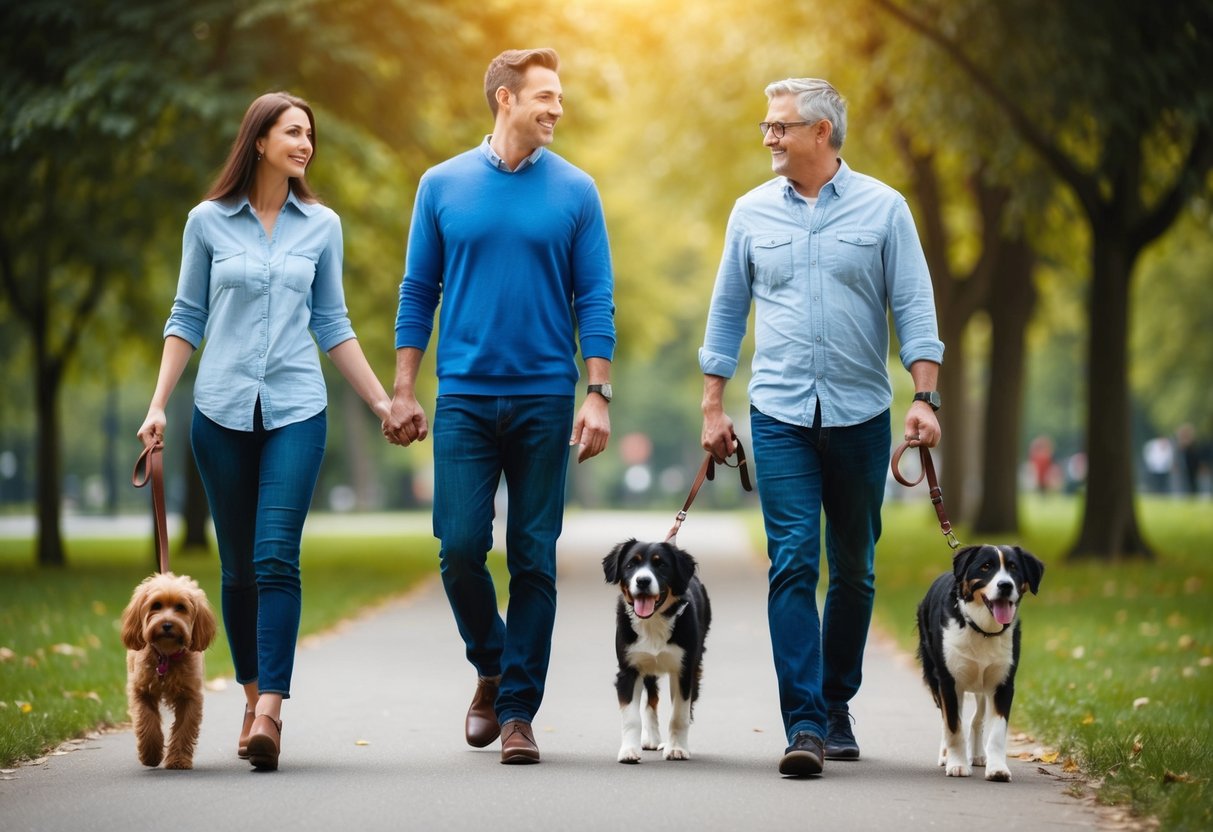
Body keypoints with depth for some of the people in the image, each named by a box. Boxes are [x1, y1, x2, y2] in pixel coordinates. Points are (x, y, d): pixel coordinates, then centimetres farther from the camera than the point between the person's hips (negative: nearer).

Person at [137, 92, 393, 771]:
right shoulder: (209, 222, 4)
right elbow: (188, 320, 8)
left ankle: (270, 713, -19)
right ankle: (255, 696, 22)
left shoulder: (321, 226, 6)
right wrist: (159, 406, 1)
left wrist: (382, 401, 10)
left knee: (277, 559, -13)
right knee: (238, 566, 6)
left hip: (296, 411, 0)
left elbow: (333, 325, 12)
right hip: (223, 410, 1)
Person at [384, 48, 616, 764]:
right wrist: (403, 393, 4)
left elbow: (595, 300, 2)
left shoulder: (575, 191, 2)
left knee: (534, 559, 1)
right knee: (461, 548, -5)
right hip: (464, 397, 0)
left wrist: (598, 396, -7)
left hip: (545, 400, 0)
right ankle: (492, 670, 20)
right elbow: (418, 293, 8)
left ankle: (519, 709, 8)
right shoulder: (444, 185, 4)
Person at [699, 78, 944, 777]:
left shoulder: (882, 207, 2)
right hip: (781, 416, 0)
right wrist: (714, 406, 9)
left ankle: (836, 705, 24)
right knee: (793, 564, -11)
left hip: (861, 413, 0)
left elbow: (914, 308, 0)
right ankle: (804, 725, -14)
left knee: (853, 570, 8)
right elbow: (727, 312, 14)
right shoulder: (753, 212, 7)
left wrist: (926, 398, -9)